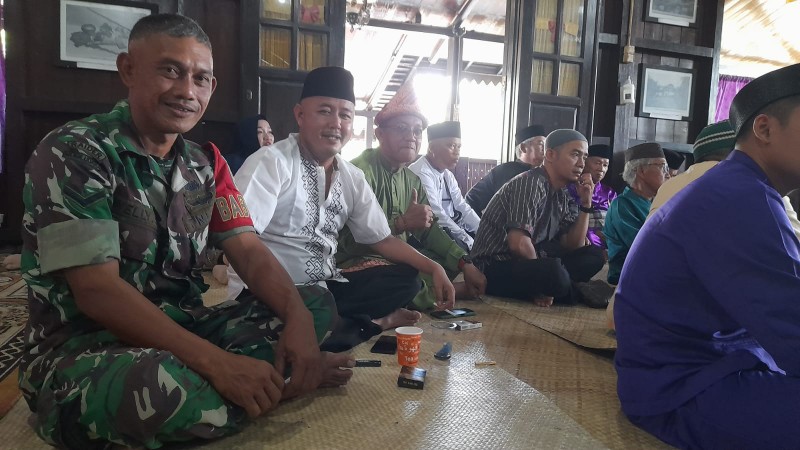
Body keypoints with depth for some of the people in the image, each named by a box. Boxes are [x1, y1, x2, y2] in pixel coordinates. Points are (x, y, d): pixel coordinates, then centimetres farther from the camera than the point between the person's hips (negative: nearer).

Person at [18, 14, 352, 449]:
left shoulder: (205, 163, 6)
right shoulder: (71, 153, -14)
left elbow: (249, 251, -1)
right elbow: (96, 291, -23)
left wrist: (297, 317, -21)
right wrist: (217, 361, -30)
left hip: (183, 327, 6)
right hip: (80, 347, -5)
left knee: (317, 306, -2)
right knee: (161, 386, -39)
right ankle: (275, 382, -11)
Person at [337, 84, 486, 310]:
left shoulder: (412, 179, 11)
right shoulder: (361, 171, -19)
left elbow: (429, 228, 11)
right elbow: (348, 239, -28)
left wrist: (465, 263, -1)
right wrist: (402, 223, -31)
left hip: (399, 260, 9)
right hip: (360, 263, -9)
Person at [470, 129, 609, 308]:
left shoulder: (563, 195, 9)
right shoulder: (530, 183, -17)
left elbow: (573, 247, 9)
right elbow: (519, 243, -28)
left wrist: (586, 204, 0)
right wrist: (541, 280, -12)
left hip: (529, 262, 9)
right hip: (494, 268, -9)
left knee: (594, 255, 8)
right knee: (554, 273, -34)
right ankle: (578, 293, -3)